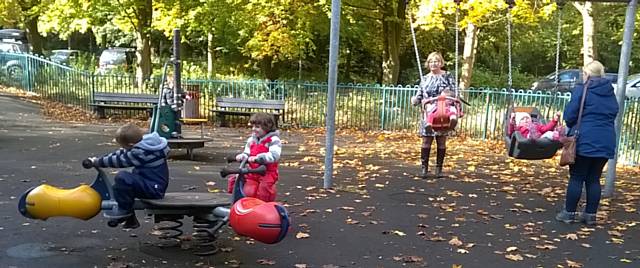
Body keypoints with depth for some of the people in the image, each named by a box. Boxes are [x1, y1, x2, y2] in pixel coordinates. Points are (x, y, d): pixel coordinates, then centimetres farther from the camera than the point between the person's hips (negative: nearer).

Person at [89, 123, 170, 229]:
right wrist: (100, 159, 9)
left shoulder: (141, 152, -23)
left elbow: (119, 161, -17)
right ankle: (130, 219, 25)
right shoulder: (144, 144, 5)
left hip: (154, 188, -11)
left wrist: (97, 162, -4)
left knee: (122, 177, -24)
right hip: (154, 185, 11)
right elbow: (121, 153, 13)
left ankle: (124, 209, -5)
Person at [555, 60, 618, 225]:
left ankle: (569, 213, 7)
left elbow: (569, 115, -10)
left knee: (576, 177, 2)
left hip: (584, 141, -5)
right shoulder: (611, 93, 12)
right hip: (606, 142, 5)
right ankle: (590, 215, 13)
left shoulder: (581, 90, -7)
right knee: (594, 179, 10)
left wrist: (573, 127, 9)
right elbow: (614, 114, 17)